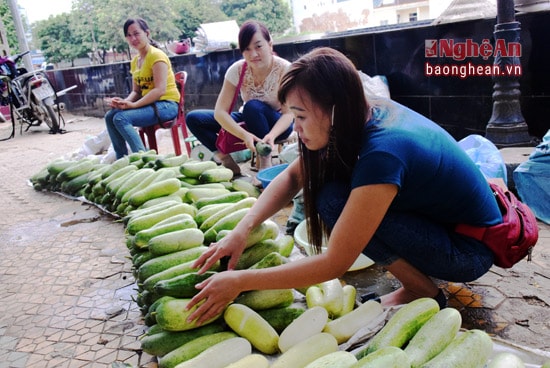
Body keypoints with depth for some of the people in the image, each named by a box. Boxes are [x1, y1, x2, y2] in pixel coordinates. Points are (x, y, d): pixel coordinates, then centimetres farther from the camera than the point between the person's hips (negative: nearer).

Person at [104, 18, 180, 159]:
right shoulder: (135, 61, 14)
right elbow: (136, 91, 14)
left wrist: (134, 105, -23)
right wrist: (125, 102, -9)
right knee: (110, 116, -6)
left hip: (166, 105, -8)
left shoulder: (156, 55, -10)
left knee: (121, 118, -24)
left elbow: (160, 89, -20)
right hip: (149, 104, 8)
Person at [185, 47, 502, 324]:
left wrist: (239, 281, -25)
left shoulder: (382, 153, -33)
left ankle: (423, 291, -5)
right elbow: (292, 177, -2)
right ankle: (417, 269, 8)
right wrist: (241, 232, -14)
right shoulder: (367, 114, -9)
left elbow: (335, 264, -29)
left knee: (334, 201, -23)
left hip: (472, 248, -8)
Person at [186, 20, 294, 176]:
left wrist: (271, 135, -45)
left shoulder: (284, 69, -22)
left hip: (277, 124, -3)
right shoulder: (237, 70, -16)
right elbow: (220, 111, -21)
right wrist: (244, 135, -39)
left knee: (253, 106, -36)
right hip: (249, 122, 3)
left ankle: (266, 162, -22)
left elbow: (289, 113, -24)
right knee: (193, 118, -12)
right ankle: (227, 161, -10)